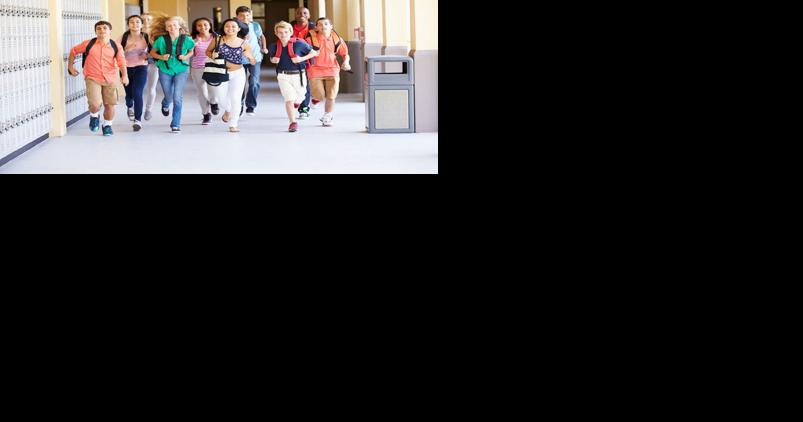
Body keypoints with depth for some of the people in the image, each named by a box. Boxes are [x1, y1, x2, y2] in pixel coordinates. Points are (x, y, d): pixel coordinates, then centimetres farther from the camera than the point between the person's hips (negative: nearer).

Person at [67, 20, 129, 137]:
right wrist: (70, 67, 11)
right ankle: (94, 116, 18)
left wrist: (125, 76, -25)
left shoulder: (116, 46, -1)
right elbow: (73, 51, 11)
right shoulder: (89, 44, -3)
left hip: (111, 79, 2)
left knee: (109, 105, 7)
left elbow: (121, 62, -10)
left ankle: (107, 126, 32)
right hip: (93, 79, -2)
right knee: (95, 104, -17)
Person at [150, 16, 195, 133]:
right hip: (165, 71, 1)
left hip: (181, 70, -1)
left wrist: (186, 57, -13)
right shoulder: (162, 40, -11)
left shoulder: (186, 40, -10)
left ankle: (176, 125, -3)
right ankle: (165, 105, 54)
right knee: (169, 97, 14)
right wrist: (161, 57, -17)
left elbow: (192, 51, 7)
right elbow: (152, 53, 2)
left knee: (178, 98, -13)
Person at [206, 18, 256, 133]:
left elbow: (253, 62, 1)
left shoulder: (243, 44, -6)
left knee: (236, 98, -5)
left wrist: (249, 56, -22)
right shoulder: (218, 40, -8)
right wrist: (212, 55, -17)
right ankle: (228, 110, 44)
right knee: (224, 97, 9)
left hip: (238, 73, 0)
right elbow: (208, 51, 5)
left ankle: (233, 125, 4)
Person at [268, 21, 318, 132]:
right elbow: (271, 58, 18)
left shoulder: (299, 44, -12)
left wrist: (302, 59, -16)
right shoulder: (274, 47, -2)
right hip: (283, 76, 1)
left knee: (299, 97, 15)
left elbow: (314, 53, -4)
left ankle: (298, 100, 53)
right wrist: (273, 60, -6)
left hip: (298, 75, -1)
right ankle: (293, 122, -6)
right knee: (289, 99, -10)